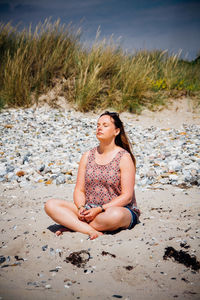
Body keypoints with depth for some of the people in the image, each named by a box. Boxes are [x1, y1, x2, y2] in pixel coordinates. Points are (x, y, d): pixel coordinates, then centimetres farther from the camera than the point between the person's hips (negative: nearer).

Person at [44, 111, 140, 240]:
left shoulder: (124, 157, -4)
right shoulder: (88, 156, 10)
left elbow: (127, 196, -10)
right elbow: (79, 190, 8)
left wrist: (100, 209, -20)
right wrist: (81, 208, -13)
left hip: (119, 209, -4)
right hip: (89, 210, 4)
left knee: (115, 215, -41)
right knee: (51, 205, -14)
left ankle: (72, 225, -18)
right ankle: (91, 231, -27)